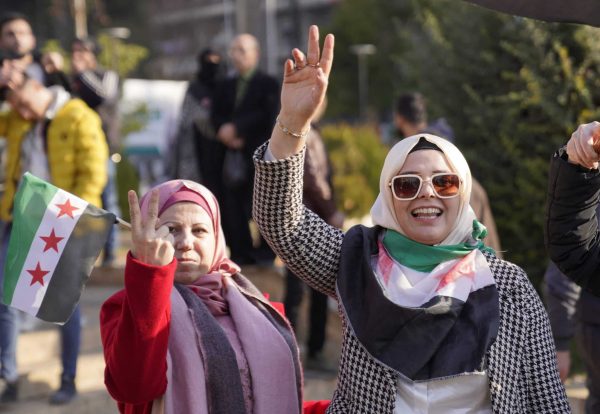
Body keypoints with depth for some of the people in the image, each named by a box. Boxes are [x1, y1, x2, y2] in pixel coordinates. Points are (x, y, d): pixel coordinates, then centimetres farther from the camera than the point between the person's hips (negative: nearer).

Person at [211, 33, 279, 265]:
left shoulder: (268, 85, 5)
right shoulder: (225, 86, 21)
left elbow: (266, 115, -8)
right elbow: (216, 116, 12)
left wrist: (235, 127, -14)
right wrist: (224, 132, -10)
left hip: (258, 154, -4)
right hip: (231, 155, 4)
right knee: (232, 205, -2)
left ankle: (265, 252, 2)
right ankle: (240, 253, 2)